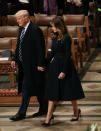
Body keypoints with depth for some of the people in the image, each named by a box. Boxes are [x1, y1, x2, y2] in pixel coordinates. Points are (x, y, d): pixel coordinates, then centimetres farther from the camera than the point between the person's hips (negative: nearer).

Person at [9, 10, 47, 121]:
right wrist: (15, 59, 11)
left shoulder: (35, 30, -16)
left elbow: (40, 48, -17)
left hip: (32, 65, -8)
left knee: (26, 89, -5)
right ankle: (43, 109, 25)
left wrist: (40, 64, -17)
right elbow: (19, 46, 18)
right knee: (38, 88, 15)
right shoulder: (21, 29, 10)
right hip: (23, 64, 8)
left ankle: (21, 113, 1)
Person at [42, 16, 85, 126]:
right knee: (52, 92, 3)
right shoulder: (54, 37, 6)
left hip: (65, 65, -7)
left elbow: (68, 55, -16)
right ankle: (49, 117, 4)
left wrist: (64, 71, -19)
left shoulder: (66, 38, -14)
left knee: (69, 90, 7)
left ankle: (76, 110, 29)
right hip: (55, 65, 7)